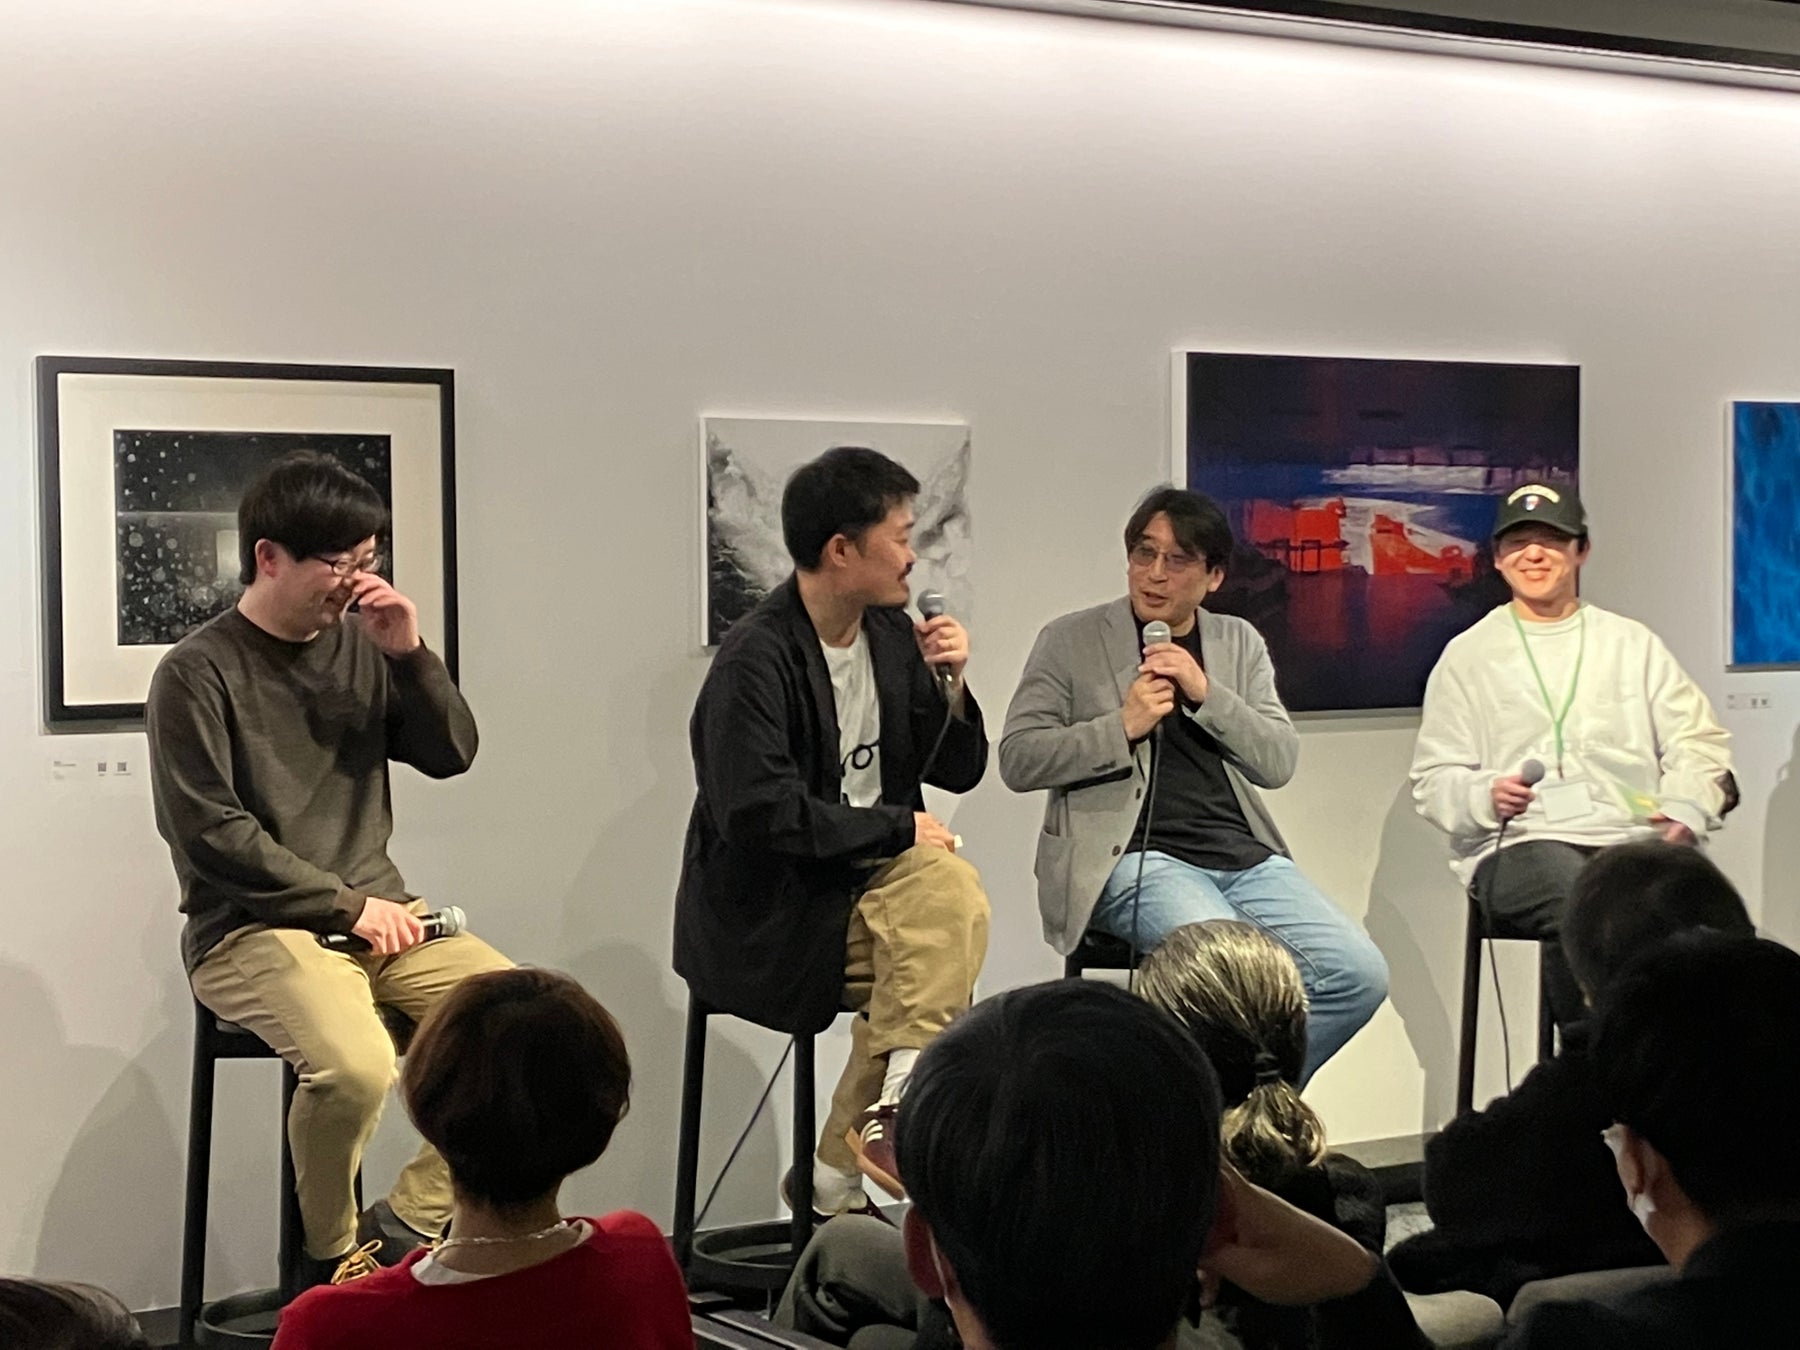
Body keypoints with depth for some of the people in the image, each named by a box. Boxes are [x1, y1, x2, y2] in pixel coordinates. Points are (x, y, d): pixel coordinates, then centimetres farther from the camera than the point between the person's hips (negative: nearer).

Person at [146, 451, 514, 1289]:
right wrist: (348, 905, -13)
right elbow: (209, 834, -12)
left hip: (377, 917, 6)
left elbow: (451, 755, 9)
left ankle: (402, 1227, -4)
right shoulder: (198, 672, -7)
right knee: (355, 1064, -34)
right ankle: (332, 1262, -6)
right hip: (252, 931, -6)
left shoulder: (362, 647, 9)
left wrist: (410, 655, -7)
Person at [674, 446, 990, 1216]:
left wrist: (949, 686, -5)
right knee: (945, 954, -26)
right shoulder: (755, 660, -15)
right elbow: (763, 816, -24)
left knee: (950, 888, -23)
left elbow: (959, 772, 14)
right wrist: (898, 828, -15)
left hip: (872, 881, 7)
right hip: (768, 914, -7)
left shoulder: (890, 634, 8)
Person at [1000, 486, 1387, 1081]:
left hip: (1243, 853, 5)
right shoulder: (1070, 641, 8)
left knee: (1359, 975, -15)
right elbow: (1018, 759, 1)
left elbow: (1279, 762, 8)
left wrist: (1206, 693, -7)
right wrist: (1123, 726, -10)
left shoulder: (1239, 643, 18)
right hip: (1133, 856, -5)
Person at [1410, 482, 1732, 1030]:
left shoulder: (1632, 642, 22)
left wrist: (1687, 810, -6)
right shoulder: (1467, 655, 17)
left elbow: (1697, 740, 16)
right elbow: (1434, 780, 11)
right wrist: (1487, 797, -12)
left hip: (1635, 840, 2)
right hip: (1518, 843, -2)